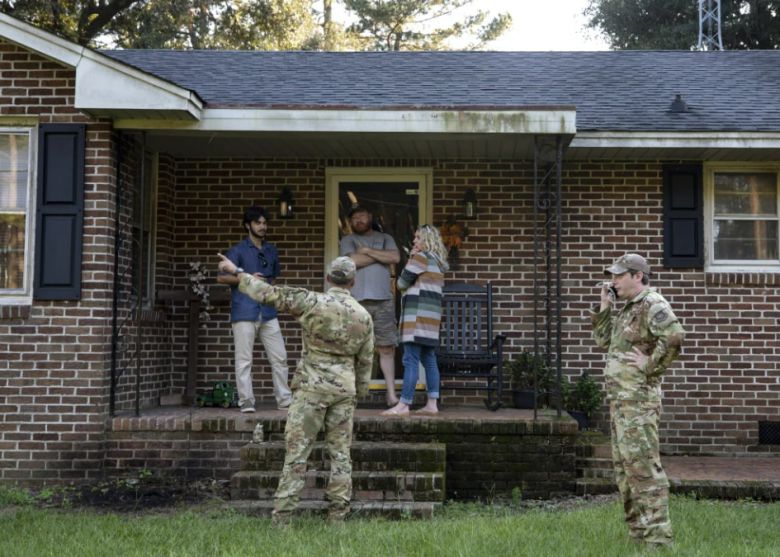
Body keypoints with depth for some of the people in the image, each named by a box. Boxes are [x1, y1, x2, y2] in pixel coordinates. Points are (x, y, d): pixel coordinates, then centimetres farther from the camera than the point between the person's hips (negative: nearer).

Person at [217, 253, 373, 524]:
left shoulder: (313, 302, -8)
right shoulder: (364, 316, 5)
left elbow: (269, 294, -7)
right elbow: (365, 361, 10)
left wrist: (237, 272, 4)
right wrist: (358, 395, 21)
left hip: (312, 387, -3)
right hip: (344, 389, 3)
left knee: (297, 450, 0)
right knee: (340, 452, 10)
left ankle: (282, 515, -1)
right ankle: (338, 515, 11)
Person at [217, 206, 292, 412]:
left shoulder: (271, 251, 17)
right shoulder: (238, 251, 0)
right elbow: (221, 277, -6)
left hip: (268, 312, 5)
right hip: (244, 312, -5)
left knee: (279, 357, 4)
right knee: (244, 360, -3)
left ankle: (284, 399, 12)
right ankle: (246, 401, 4)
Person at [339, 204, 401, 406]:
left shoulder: (385, 238, 19)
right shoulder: (347, 241, 13)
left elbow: (395, 257, -1)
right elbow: (353, 261, -7)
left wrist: (367, 251, -1)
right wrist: (381, 255, 1)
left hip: (383, 300, 2)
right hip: (357, 301, -2)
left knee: (387, 348, 2)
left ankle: (391, 394, 8)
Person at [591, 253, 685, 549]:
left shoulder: (653, 304, -12)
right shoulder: (629, 308, 18)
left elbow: (674, 336, -29)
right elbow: (604, 341, 22)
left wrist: (651, 365, -20)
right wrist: (604, 307, 13)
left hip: (638, 397, -10)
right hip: (620, 398, 10)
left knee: (643, 464, -10)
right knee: (624, 465, 14)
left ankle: (657, 533, -7)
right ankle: (638, 530, 21)